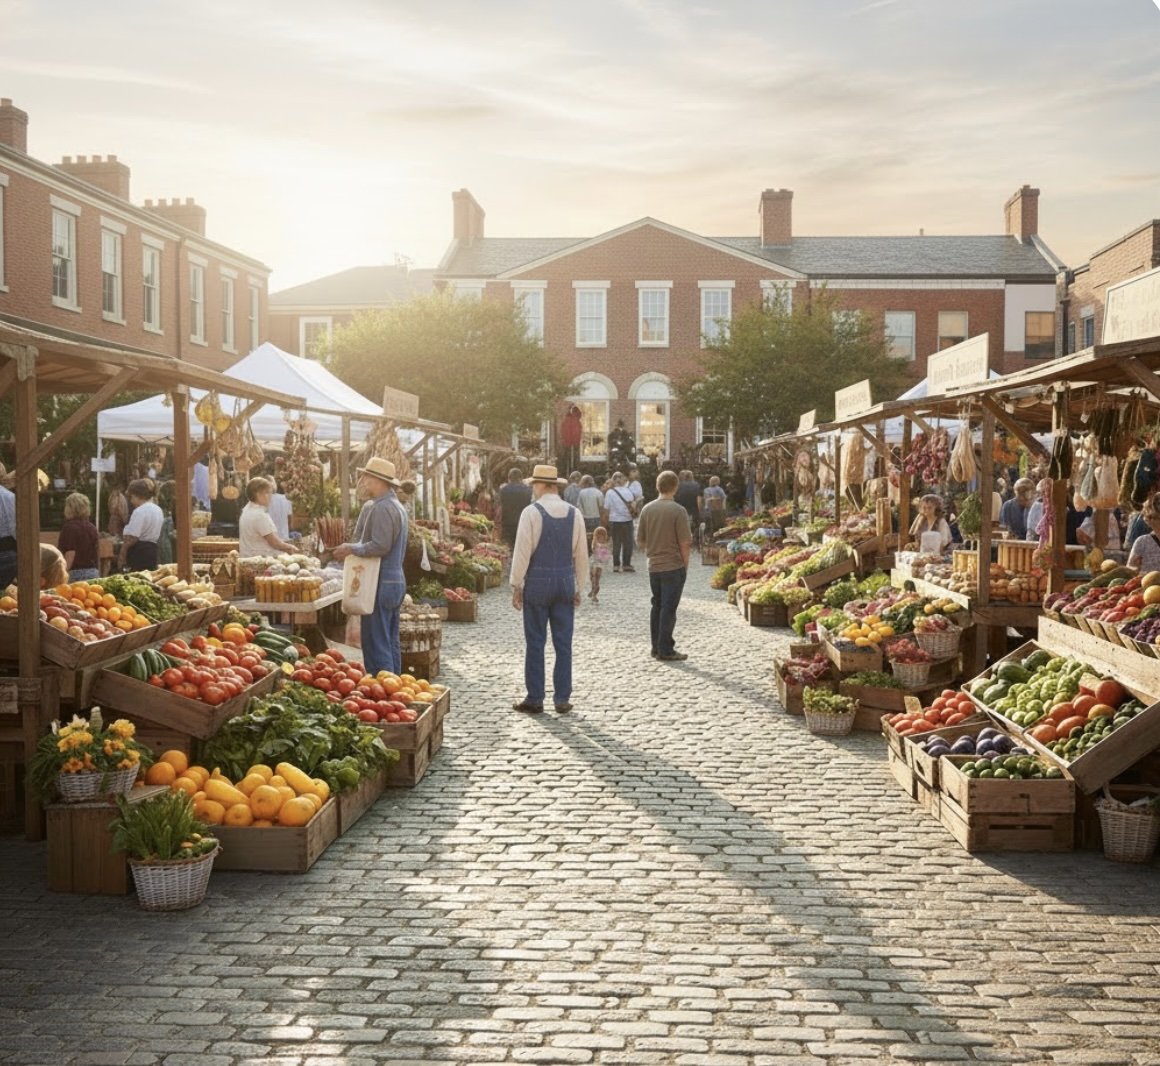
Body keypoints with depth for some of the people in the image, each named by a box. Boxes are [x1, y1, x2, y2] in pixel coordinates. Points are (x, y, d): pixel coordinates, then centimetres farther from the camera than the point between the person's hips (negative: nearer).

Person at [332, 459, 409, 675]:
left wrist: (351, 548, -12)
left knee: (376, 644, -7)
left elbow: (380, 546, -24)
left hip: (381, 584, -10)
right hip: (396, 581, 10)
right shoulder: (396, 506, 17)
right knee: (391, 643, 14)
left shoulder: (382, 508, -16)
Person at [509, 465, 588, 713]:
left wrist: (516, 585, -2)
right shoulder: (574, 514, 4)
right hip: (566, 582, 4)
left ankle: (535, 698, 5)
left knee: (535, 642, 2)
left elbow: (522, 551, -10)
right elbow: (581, 554, 8)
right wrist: (578, 587, 17)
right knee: (563, 642, 7)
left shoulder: (532, 512, -9)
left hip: (537, 582, -4)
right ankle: (562, 698, 9)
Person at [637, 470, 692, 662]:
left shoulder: (647, 509, 1)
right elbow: (684, 543, -13)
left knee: (657, 606, 15)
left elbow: (640, 541, 6)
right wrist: (685, 565, 1)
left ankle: (656, 647, 21)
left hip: (654, 566, 5)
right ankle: (665, 650, 2)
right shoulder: (678, 511, -14)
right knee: (669, 608, 0)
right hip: (673, 566, -5)